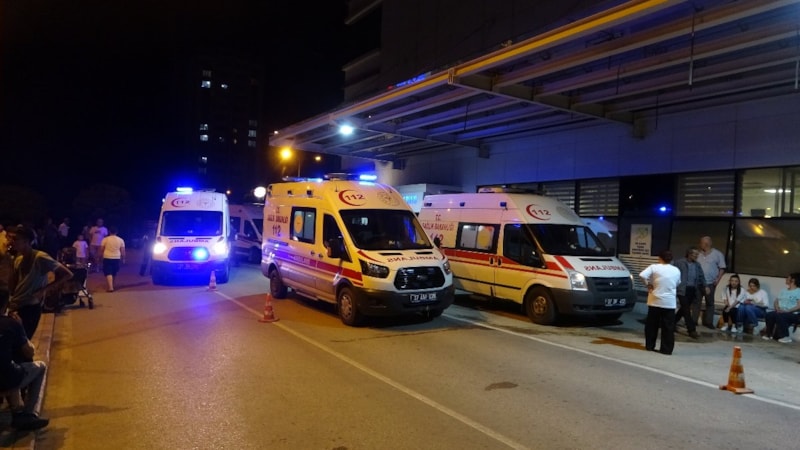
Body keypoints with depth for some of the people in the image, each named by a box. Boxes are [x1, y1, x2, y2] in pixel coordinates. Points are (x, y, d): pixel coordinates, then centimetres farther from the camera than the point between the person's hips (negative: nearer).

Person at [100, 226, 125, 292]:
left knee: (108, 273, -4)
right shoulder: (121, 240, 0)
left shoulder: (105, 239, -5)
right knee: (114, 273, 17)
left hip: (107, 258, -3)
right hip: (116, 258, 3)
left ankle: (111, 287, -18)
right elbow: (122, 251, 2)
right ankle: (112, 285, 31)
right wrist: (123, 259, 13)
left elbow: (101, 249, -1)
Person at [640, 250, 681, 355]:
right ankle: (667, 349, 4)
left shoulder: (654, 267, -5)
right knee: (668, 327, 5)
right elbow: (678, 283, 17)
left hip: (655, 301, -1)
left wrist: (648, 284, -2)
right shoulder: (676, 270, 4)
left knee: (651, 325, 11)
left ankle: (649, 346, 16)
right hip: (670, 302, 1)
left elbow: (642, 275, -17)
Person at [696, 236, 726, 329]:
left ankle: (708, 322, 12)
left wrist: (718, 279, -12)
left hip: (710, 283, -3)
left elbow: (722, 268, -1)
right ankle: (693, 321, 10)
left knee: (710, 303, 5)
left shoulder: (718, 254, -1)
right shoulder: (699, 254, 8)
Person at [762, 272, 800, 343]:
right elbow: (776, 302, 18)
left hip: (793, 314, -5)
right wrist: (777, 308, -4)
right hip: (780, 312, 5)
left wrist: (787, 311, -20)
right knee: (769, 315, -28)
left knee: (780, 316, -38)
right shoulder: (783, 291, 23)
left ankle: (785, 336, -23)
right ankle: (769, 333, -15)